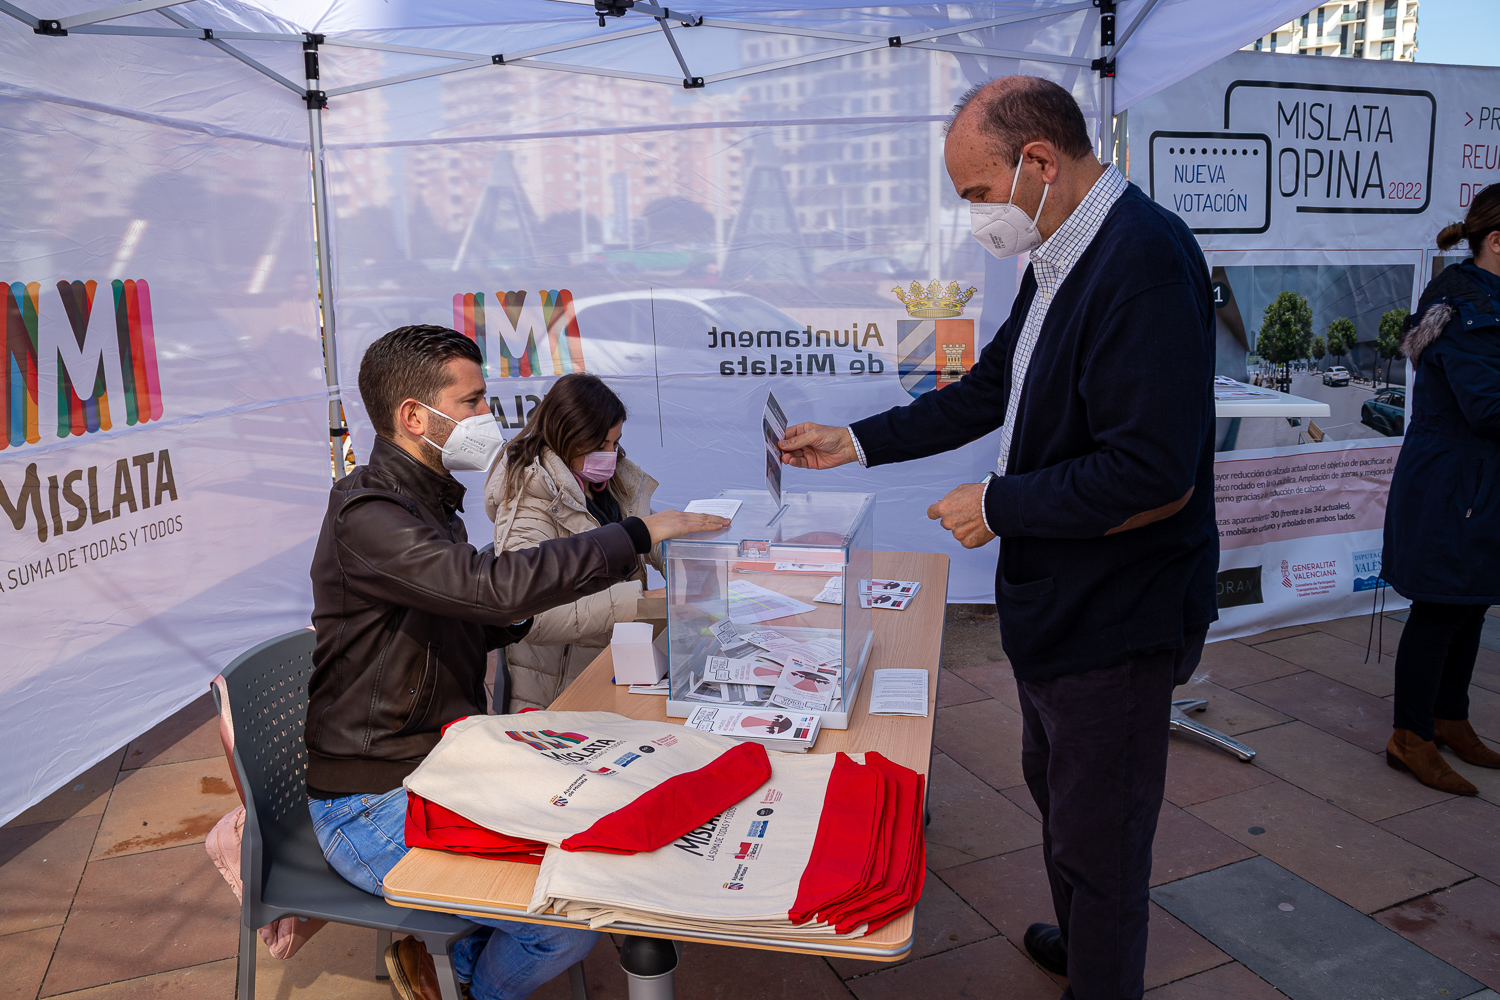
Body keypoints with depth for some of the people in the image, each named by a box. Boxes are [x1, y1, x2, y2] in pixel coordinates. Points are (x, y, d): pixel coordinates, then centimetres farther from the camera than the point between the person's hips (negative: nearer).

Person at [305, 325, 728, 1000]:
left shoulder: (430, 500, 11)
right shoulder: (367, 515, -22)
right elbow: (492, 586, -37)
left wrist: (520, 611, 2)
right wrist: (639, 534, -30)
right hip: (376, 810, -9)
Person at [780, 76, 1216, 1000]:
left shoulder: (1144, 261, -26)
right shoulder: (1059, 262, 6)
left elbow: (1156, 474, -31)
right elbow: (989, 392, 15)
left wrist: (998, 506, -19)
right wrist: (857, 442, 11)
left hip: (1117, 619, -10)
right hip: (1056, 604, 11)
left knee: (1100, 837, 8)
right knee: (1054, 786, 28)